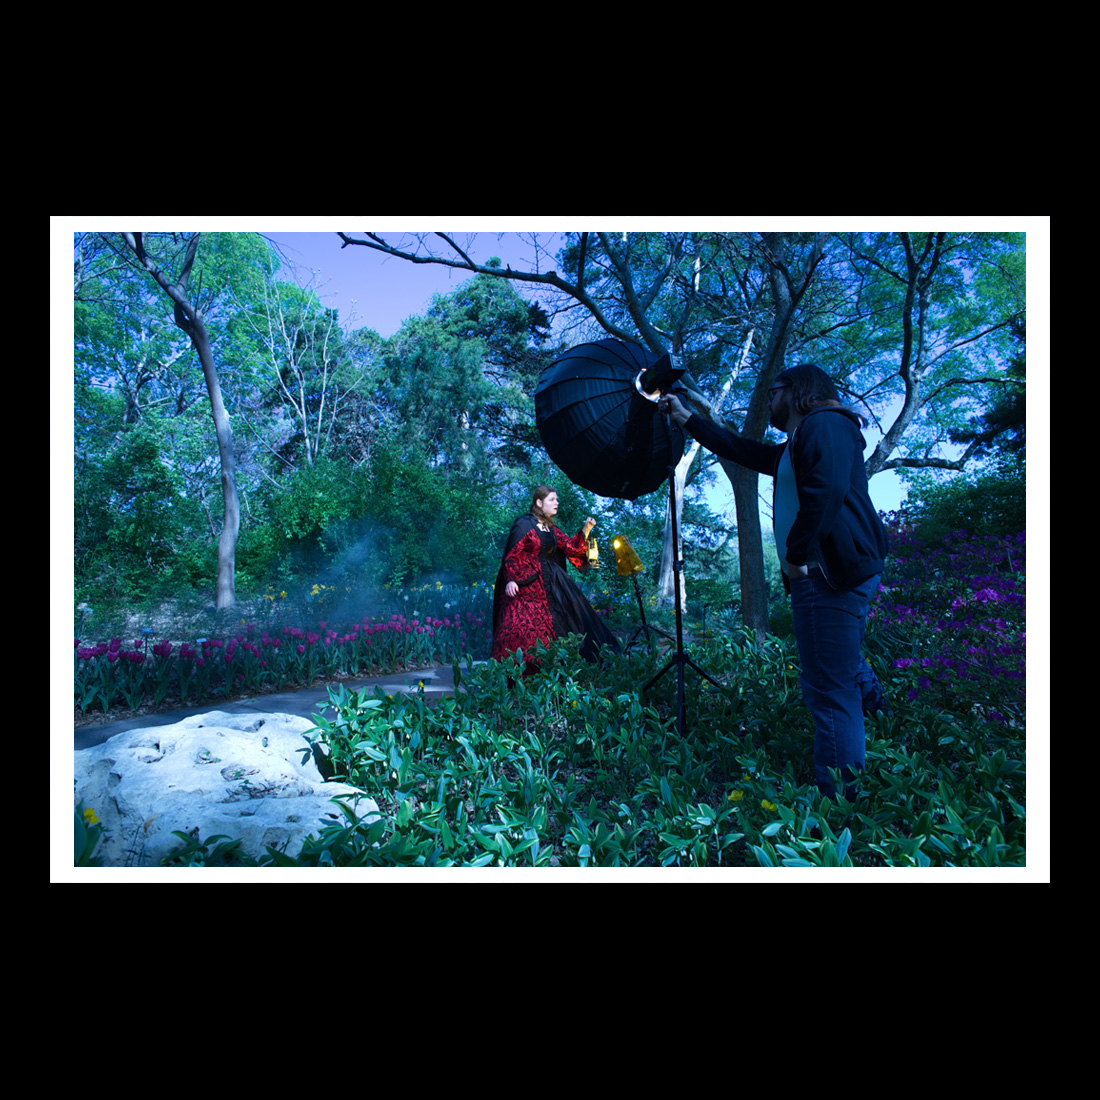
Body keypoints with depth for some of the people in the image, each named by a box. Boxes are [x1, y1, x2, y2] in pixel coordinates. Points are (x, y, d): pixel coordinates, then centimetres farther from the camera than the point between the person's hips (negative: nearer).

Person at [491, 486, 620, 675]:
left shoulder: (552, 529, 15)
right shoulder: (524, 524, -6)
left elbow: (570, 547, 9)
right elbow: (512, 554, -11)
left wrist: (585, 530, -1)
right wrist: (511, 579, -23)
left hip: (546, 584, 8)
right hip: (524, 583, -8)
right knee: (522, 627, -11)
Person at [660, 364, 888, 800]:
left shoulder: (825, 424, -6)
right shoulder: (794, 447, 25)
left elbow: (828, 489, -24)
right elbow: (739, 449, 33)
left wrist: (796, 554, -20)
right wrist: (685, 418, 38)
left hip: (832, 573, -11)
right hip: (829, 574, 11)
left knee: (829, 692, -7)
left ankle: (837, 798, 0)